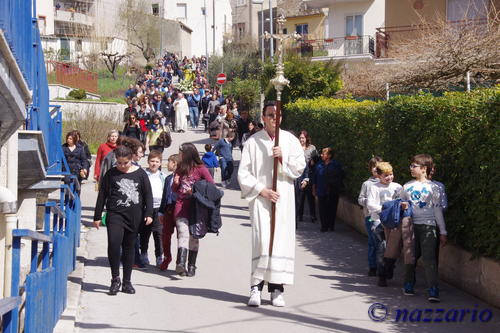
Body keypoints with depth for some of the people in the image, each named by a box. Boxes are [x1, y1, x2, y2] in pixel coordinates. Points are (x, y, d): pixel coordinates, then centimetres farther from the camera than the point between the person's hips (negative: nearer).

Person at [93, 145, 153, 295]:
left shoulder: (140, 174, 5)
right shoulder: (111, 174, 3)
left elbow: (148, 194, 9)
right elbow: (102, 196, 7)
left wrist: (148, 214, 0)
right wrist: (97, 217, 5)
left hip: (134, 217, 1)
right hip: (115, 215, -1)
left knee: (129, 248, 8)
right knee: (113, 243, -20)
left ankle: (127, 282, 18)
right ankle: (115, 279, -6)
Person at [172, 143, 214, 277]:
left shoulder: (200, 169, -3)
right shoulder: (180, 168, 12)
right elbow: (175, 190, 21)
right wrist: (176, 183, -2)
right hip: (181, 206, 2)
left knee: (194, 236, 4)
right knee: (183, 233, -14)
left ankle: (191, 266, 12)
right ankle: (181, 263, -27)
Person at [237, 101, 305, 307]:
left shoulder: (290, 140, 9)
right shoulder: (253, 142, 4)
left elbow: (300, 167, 7)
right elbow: (243, 173, 2)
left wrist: (284, 158, -10)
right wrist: (261, 190, -8)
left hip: (283, 199, 2)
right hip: (260, 198, -2)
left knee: (282, 240, -3)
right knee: (261, 240, -11)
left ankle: (277, 288, 1)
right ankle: (256, 287, -10)